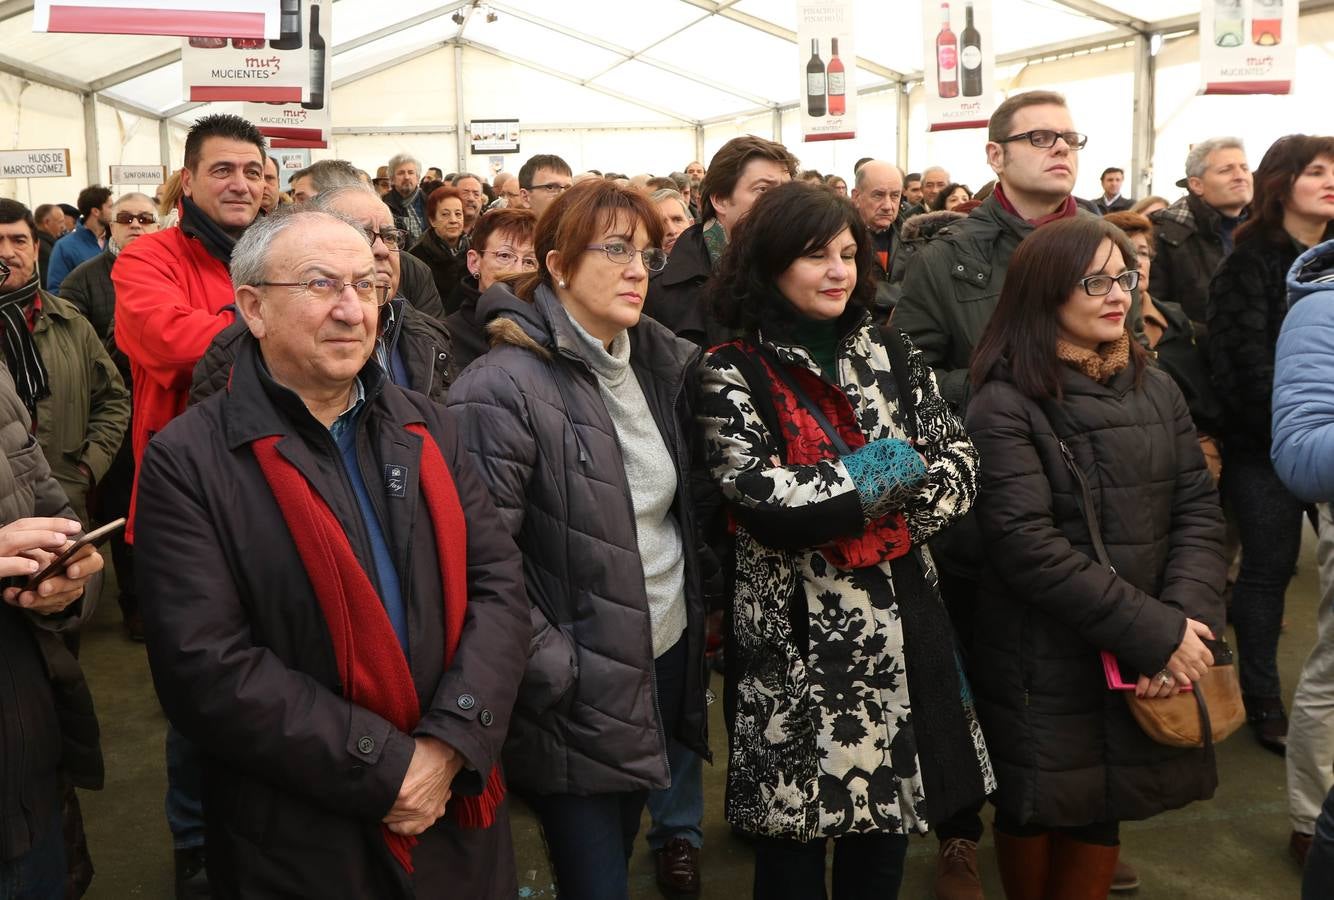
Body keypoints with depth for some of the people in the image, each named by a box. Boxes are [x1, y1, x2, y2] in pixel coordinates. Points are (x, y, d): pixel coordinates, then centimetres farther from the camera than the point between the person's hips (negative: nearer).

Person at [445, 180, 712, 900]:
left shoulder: (660, 364, 6)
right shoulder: (504, 388, -18)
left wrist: (697, 619, 11)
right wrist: (557, 673, -19)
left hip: (665, 660, 7)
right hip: (579, 692, -6)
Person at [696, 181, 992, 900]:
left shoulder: (889, 355, 8)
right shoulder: (734, 373, -7)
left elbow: (959, 469, 1)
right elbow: (763, 501, -20)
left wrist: (831, 500, -13)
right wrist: (888, 467, -11)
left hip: (900, 623, 5)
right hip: (797, 635, -4)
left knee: (888, 818, 16)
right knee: (796, 826, 7)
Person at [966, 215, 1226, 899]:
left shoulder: (1156, 390, 7)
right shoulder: (1005, 406, -12)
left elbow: (1199, 509, 2)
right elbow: (1027, 546, -20)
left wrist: (1186, 621, -15)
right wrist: (1155, 631, -19)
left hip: (1146, 668, 5)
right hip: (1044, 668, -4)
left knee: (1103, 815, 15)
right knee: (1036, 811, 11)